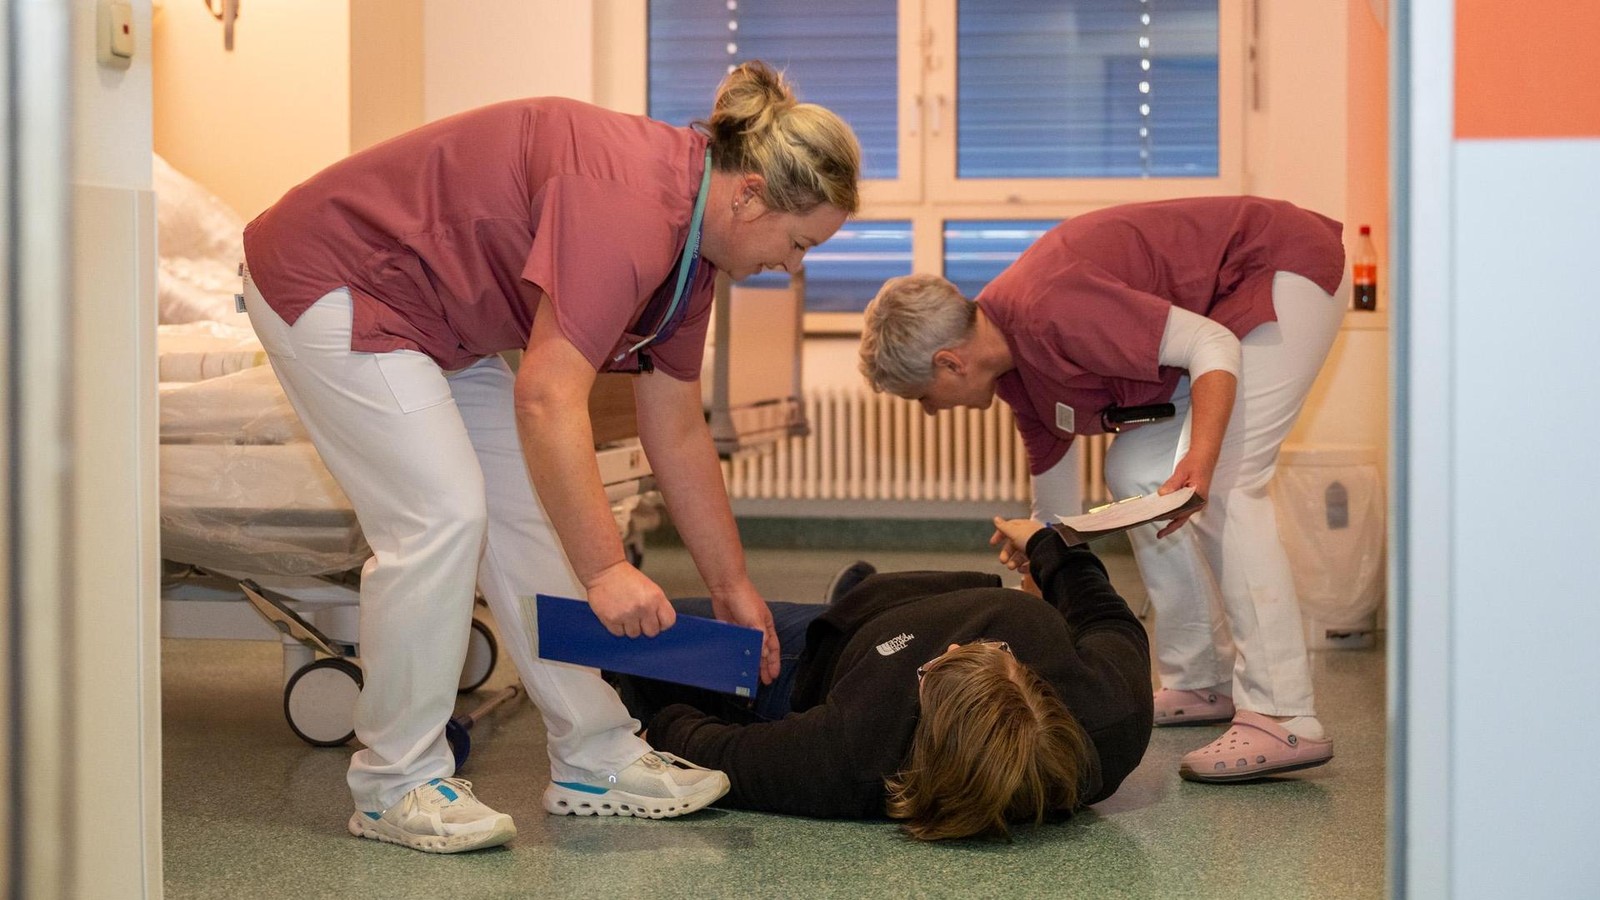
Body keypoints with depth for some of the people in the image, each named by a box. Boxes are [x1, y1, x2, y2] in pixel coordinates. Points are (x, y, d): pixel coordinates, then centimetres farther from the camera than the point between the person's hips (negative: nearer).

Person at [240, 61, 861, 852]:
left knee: (531, 511, 5)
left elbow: (677, 435, 11)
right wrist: (607, 570, -31)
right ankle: (396, 784, -3)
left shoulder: (689, 242, 2)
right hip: (330, 278, -10)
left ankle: (594, 762, 12)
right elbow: (548, 402, -34)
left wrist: (732, 588, 14)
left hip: (439, 323, 10)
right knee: (441, 514, -16)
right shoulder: (627, 204, -30)